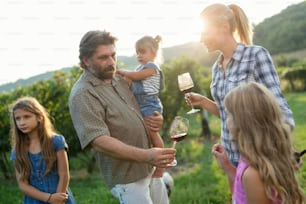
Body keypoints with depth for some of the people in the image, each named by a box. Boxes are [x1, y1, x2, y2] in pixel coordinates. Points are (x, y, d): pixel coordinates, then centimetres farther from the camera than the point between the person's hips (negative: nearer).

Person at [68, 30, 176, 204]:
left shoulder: (119, 79, 7)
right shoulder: (82, 95, -17)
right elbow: (99, 141, -26)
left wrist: (157, 119, -4)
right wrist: (146, 156, -36)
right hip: (127, 178, -7)